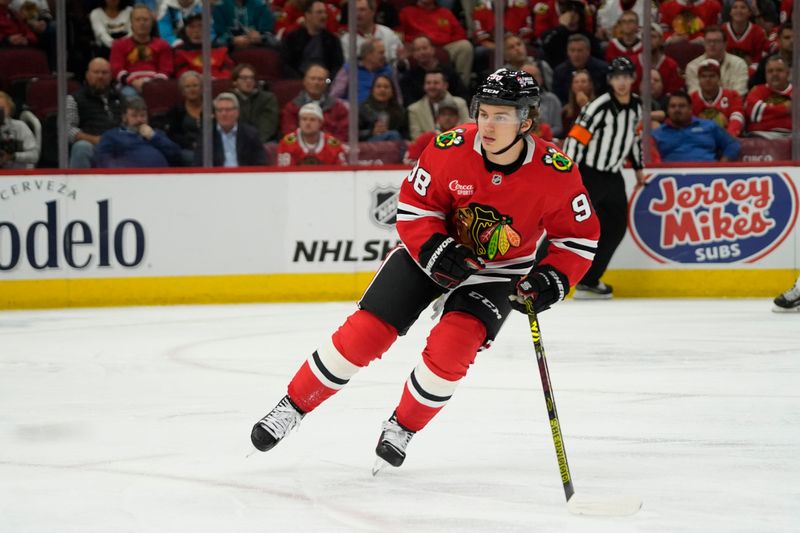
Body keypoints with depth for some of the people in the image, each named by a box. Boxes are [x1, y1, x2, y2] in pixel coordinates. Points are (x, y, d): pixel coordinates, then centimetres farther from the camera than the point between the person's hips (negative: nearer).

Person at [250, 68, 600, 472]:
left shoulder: (557, 173, -23)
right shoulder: (450, 149, -23)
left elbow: (580, 235, -10)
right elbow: (414, 205, -10)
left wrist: (553, 280, -24)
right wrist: (435, 250, -26)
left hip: (498, 271, -1)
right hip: (435, 247, 1)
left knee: (450, 347, -22)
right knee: (363, 333, -6)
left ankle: (402, 429, 2)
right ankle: (293, 406, 11)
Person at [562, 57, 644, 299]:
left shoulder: (636, 106, 4)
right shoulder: (599, 107, -19)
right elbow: (575, 139, -22)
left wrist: (638, 167, 27)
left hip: (613, 176, 8)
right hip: (587, 174, -8)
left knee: (616, 227, 9)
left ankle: (589, 281, 19)